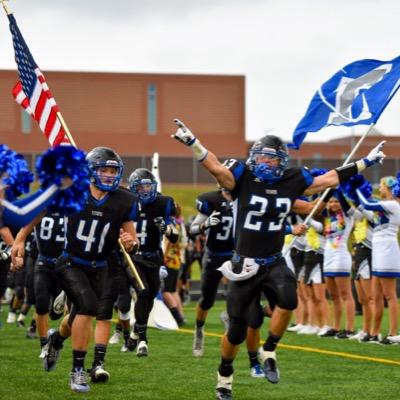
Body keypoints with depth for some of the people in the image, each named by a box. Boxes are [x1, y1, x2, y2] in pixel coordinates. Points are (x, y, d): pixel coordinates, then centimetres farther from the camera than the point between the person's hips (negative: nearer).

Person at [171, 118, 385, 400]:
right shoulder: (244, 179, -8)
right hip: (245, 263, -2)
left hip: (274, 262, 2)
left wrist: (366, 162, 11)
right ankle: (224, 377, 30)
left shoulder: (292, 182, 0)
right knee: (237, 330, 4)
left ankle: (269, 352, -7)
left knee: (288, 300, -30)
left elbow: (331, 178, 8)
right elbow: (214, 166, -22)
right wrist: (191, 142, -37)